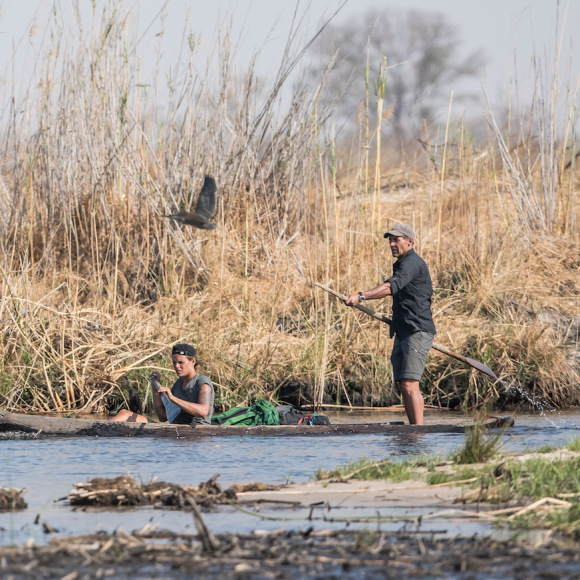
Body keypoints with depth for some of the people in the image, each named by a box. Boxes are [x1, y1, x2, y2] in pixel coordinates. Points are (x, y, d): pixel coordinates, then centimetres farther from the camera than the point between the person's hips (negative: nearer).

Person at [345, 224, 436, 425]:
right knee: (402, 386, 6)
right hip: (402, 333, 10)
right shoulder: (402, 264, 21)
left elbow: (392, 286, -30)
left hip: (417, 333, -10)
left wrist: (361, 296, -40)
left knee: (409, 384, -18)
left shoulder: (412, 263, -12)